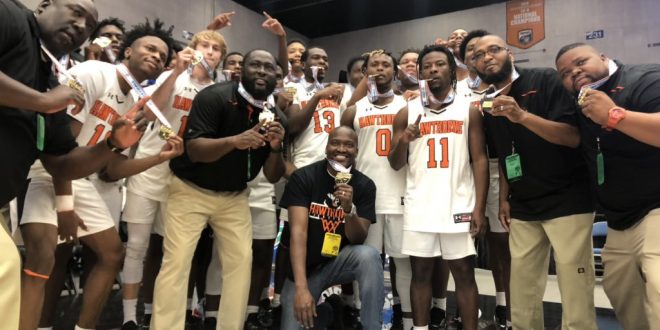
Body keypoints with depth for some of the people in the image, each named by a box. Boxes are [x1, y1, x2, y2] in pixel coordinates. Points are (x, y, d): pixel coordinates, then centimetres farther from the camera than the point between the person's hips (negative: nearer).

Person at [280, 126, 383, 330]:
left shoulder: (365, 185, -8)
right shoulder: (303, 177, -13)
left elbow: (357, 240, -12)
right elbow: (298, 232, -21)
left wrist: (349, 208, -34)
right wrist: (301, 287, -29)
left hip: (339, 261, 1)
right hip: (305, 267, 0)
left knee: (369, 255, -29)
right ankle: (318, 313, 23)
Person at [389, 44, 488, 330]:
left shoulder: (469, 109, 5)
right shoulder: (407, 112, 7)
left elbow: (479, 160, 2)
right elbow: (396, 164, 8)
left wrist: (479, 207, -6)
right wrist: (403, 141, -13)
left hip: (459, 205, -1)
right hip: (419, 206, 1)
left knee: (464, 273, 6)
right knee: (420, 272, 9)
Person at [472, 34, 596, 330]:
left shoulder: (545, 80, -7)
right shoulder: (488, 104, 10)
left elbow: (573, 137, -16)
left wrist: (522, 116, -28)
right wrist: (504, 198, 9)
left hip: (567, 202, -5)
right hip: (522, 209, 5)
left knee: (575, 290, -2)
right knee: (522, 290, 10)